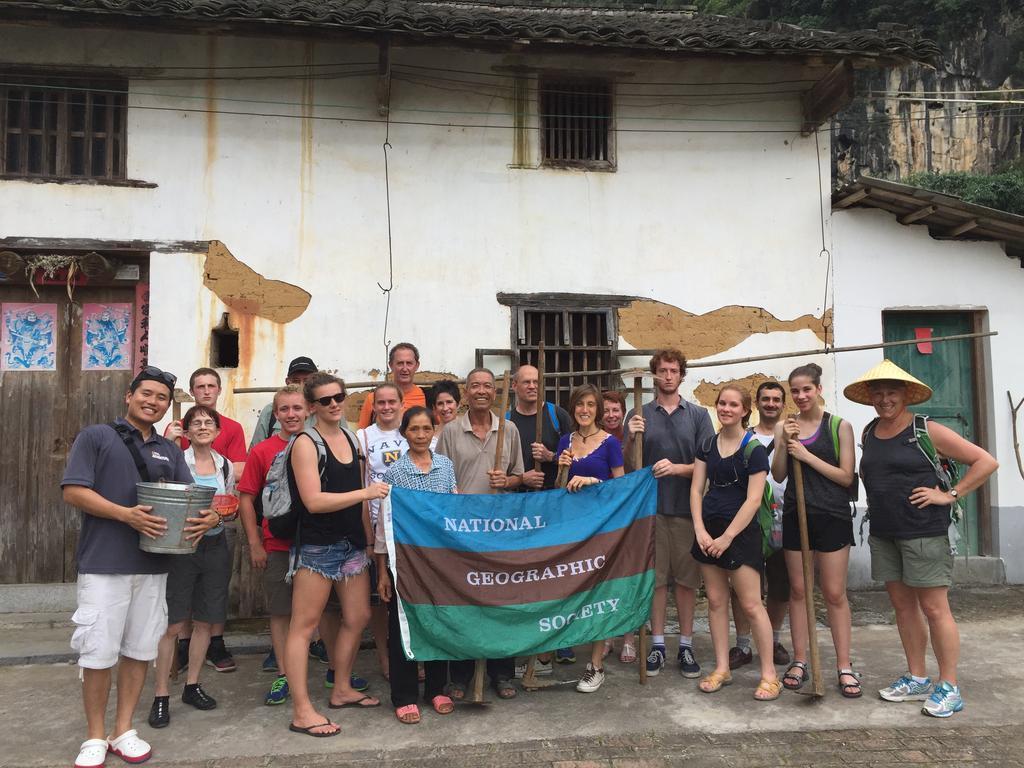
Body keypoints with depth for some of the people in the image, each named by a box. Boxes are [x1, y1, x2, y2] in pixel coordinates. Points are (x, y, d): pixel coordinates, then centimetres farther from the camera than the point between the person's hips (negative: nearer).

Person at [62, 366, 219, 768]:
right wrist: (127, 515, -21)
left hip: (153, 566, 5)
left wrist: (206, 516, -14)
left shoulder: (171, 451, 15)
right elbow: (73, 491, -8)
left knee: (140, 650, 10)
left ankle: (124, 730, 24)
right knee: (98, 654, 1)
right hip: (104, 564, -4)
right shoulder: (95, 436, 1)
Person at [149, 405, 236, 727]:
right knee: (172, 624, -4)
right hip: (181, 546, -4)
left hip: (215, 546, 5)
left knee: (206, 621, 10)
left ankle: (192, 686, 24)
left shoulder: (226, 465, 9)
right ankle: (160, 696, 6)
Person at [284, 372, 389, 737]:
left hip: (352, 544, 8)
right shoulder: (306, 443, -10)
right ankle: (302, 712, 7)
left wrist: (368, 539, 15)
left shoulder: (351, 438, 11)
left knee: (358, 617, 14)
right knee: (304, 625, 0)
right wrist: (366, 492, -21)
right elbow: (313, 501, -20)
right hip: (317, 546, -8)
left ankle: (342, 689, 31)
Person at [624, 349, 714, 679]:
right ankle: (657, 645, 17)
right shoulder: (639, 415, 6)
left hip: (687, 507, 0)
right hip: (651, 506, 0)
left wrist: (676, 468, -17)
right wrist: (632, 439, -14)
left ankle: (686, 646, 18)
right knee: (655, 577, 6)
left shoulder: (698, 415, 5)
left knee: (687, 578, 7)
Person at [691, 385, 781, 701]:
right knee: (716, 601, 9)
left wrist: (727, 537, -13)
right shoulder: (708, 445, 8)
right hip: (709, 530, 5)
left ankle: (769, 673, 8)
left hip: (741, 531, -5)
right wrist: (700, 529, -5)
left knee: (751, 604, -4)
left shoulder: (754, 449, -8)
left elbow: (753, 500, -12)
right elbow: (696, 489, 7)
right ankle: (722, 669, 20)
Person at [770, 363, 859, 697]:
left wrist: (807, 455, -15)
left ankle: (844, 666, 12)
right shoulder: (784, 426, 7)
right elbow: (778, 475, 5)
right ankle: (799, 661, 18)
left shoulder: (839, 426, -3)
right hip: (796, 515, 3)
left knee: (834, 593, 2)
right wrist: (784, 443, -10)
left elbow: (846, 477, -7)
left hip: (832, 516, -3)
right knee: (798, 589, 9)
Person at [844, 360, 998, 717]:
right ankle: (916, 678, 25)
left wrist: (950, 494, -11)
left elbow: (986, 462, -8)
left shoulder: (927, 431, -9)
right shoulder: (869, 432, 9)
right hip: (883, 533, 6)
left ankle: (949, 687, 10)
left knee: (933, 608, -1)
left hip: (923, 531, -6)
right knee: (902, 604, 13)